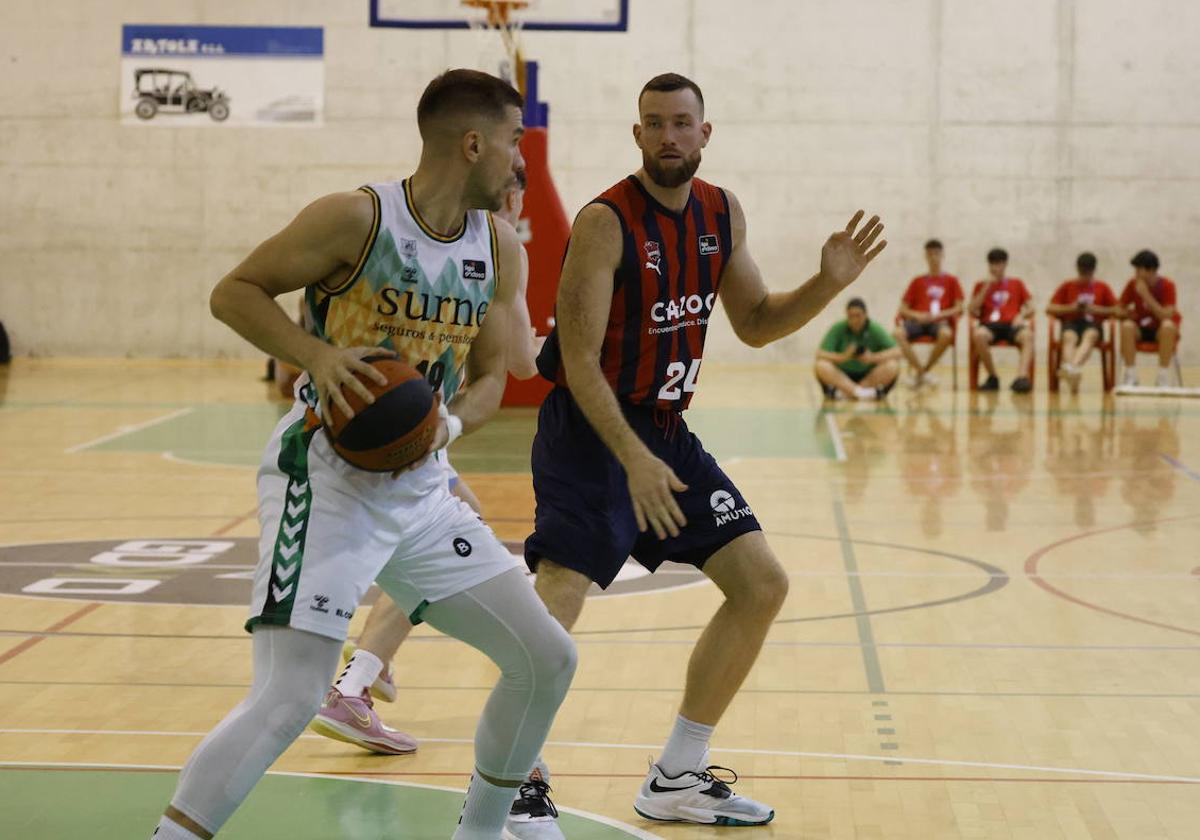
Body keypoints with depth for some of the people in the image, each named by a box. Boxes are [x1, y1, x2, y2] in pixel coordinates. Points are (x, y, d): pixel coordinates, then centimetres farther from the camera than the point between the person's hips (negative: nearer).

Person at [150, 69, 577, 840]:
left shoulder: (499, 247, 5)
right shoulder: (358, 218, -14)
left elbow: (491, 375, 10)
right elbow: (234, 291, -8)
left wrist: (451, 424, -12)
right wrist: (318, 355, -24)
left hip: (421, 488, 7)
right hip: (326, 479, -7)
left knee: (548, 659, 9)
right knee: (290, 698, -19)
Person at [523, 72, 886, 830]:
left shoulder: (723, 214, 3)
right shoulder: (606, 223, -18)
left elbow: (755, 323, 14)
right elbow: (580, 362, -21)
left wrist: (828, 284, -4)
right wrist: (634, 462, -30)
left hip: (667, 429, 8)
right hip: (591, 430, -8)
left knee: (763, 584, 8)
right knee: (553, 607, -21)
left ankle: (677, 780, 16)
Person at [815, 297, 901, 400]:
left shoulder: (876, 329, -6)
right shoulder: (838, 329, -7)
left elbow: (897, 352, -14)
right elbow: (820, 354, -15)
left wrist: (873, 358, -31)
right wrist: (843, 357, -34)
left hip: (869, 377, 0)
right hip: (843, 377, 0)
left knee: (893, 366, -28)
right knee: (820, 366, -28)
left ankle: (844, 392, -30)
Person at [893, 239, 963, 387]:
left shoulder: (951, 280, 14)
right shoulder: (917, 281, 19)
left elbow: (959, 309, 5)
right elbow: (903, 309, 13)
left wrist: (938, 315, -10)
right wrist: (916, 315, -8)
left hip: (940, 321, -1)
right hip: (918, 321, 2)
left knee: (946, 334, -40)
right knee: (897, 333, -33)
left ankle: (921, 372, -19)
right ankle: (922, 372, -26)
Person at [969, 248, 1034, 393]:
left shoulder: (1016, 284, 21)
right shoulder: (981, 286, 19)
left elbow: (1030, 307, 15)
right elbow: (973, 310, 4)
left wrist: (1021, 315, -8)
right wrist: (987, 287, 0)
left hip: (1012, 324, 0)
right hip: (990, 324, 0)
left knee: (1027, 335, -36)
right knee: (978, 335, -38)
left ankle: (1022, 376, -51)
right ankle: (992, 378, -23)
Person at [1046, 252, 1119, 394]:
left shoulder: (1102, 287, 18)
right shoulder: (1067, 286, 18)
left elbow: (1117, 310, 12)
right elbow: (1049, 309, 13)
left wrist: (1097, 309, -4)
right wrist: (1070, 308, -3)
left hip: (1093, 324, -1)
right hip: (1071, 324, 1)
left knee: (1090, 336, -39)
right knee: (1069, 338, -37)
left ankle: (1071, 368, -67)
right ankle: (1072, 373, -65)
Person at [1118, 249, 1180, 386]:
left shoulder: (1167, 286, -14)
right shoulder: (1133, 284, -5)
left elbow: (1167, 316, -24)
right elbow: (1119, 309, 3)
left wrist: (1146, 295, -28)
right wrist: (1127, 313, -22)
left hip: (1160, 330, -2)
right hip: (1140, 329, 2)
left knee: (1168, 325, -37)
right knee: (1127, 326, -31)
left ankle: (1163, 377, -30)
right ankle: (1131, 376, -27)